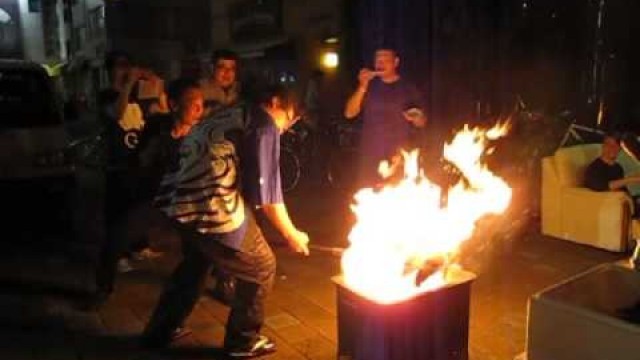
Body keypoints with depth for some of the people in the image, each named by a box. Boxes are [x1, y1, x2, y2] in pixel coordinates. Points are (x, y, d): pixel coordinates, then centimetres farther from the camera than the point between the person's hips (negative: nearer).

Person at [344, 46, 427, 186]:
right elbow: (349, 113, -1)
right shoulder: (370, 86, 9)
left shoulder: (408, 88, 4)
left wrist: (417, 119, -17)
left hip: (399, 157, -1)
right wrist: (362, 87, -12)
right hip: (370, 156, 1)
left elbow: (422, 122, 7)